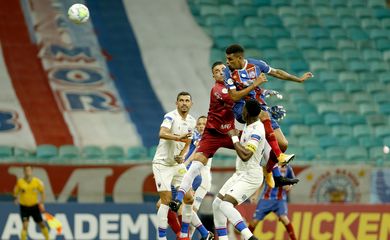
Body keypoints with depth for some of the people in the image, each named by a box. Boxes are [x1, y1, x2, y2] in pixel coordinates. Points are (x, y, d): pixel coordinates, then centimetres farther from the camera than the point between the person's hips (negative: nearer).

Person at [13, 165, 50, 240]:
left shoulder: (37, 181, -8)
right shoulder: (20, 182, -10)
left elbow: (42, 191, 5)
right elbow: (15, 192, 3)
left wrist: (42, 203, -1)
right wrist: (17, 197, -15)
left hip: (34, 206, 2)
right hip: (24, 206, -2)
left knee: (41, 224, 10)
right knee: (25, 225, -15)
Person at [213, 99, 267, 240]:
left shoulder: (256, 131, -22)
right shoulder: (249, 126, 6)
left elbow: (245, 155, -31)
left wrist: (234, 137, -21)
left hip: (250, 177, -10)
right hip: (240, 174, 10)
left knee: (225, 204, -24)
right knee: (217, 204, 11)